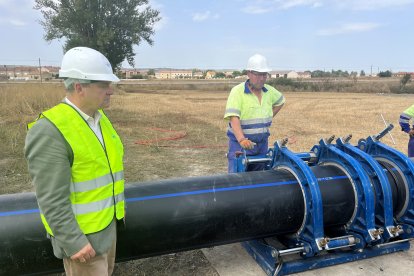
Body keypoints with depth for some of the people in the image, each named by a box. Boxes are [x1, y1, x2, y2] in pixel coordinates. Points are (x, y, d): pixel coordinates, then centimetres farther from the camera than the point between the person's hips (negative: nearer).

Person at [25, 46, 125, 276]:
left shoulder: (99, 118, 3)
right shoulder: (49, 131, -23)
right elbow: (52, 199, -23)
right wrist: (74, 243, -20)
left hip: (108, 223, 8)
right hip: (81, 233, -8)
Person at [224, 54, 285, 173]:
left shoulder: (269, 91, 6)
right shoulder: (237, 91, -14)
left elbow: (280, 101, 27)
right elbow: (234, 118, -24)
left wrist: (268, 118, 13)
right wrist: (242, 139, -39)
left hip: (262, 144, 6)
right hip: (240, 144, -6)